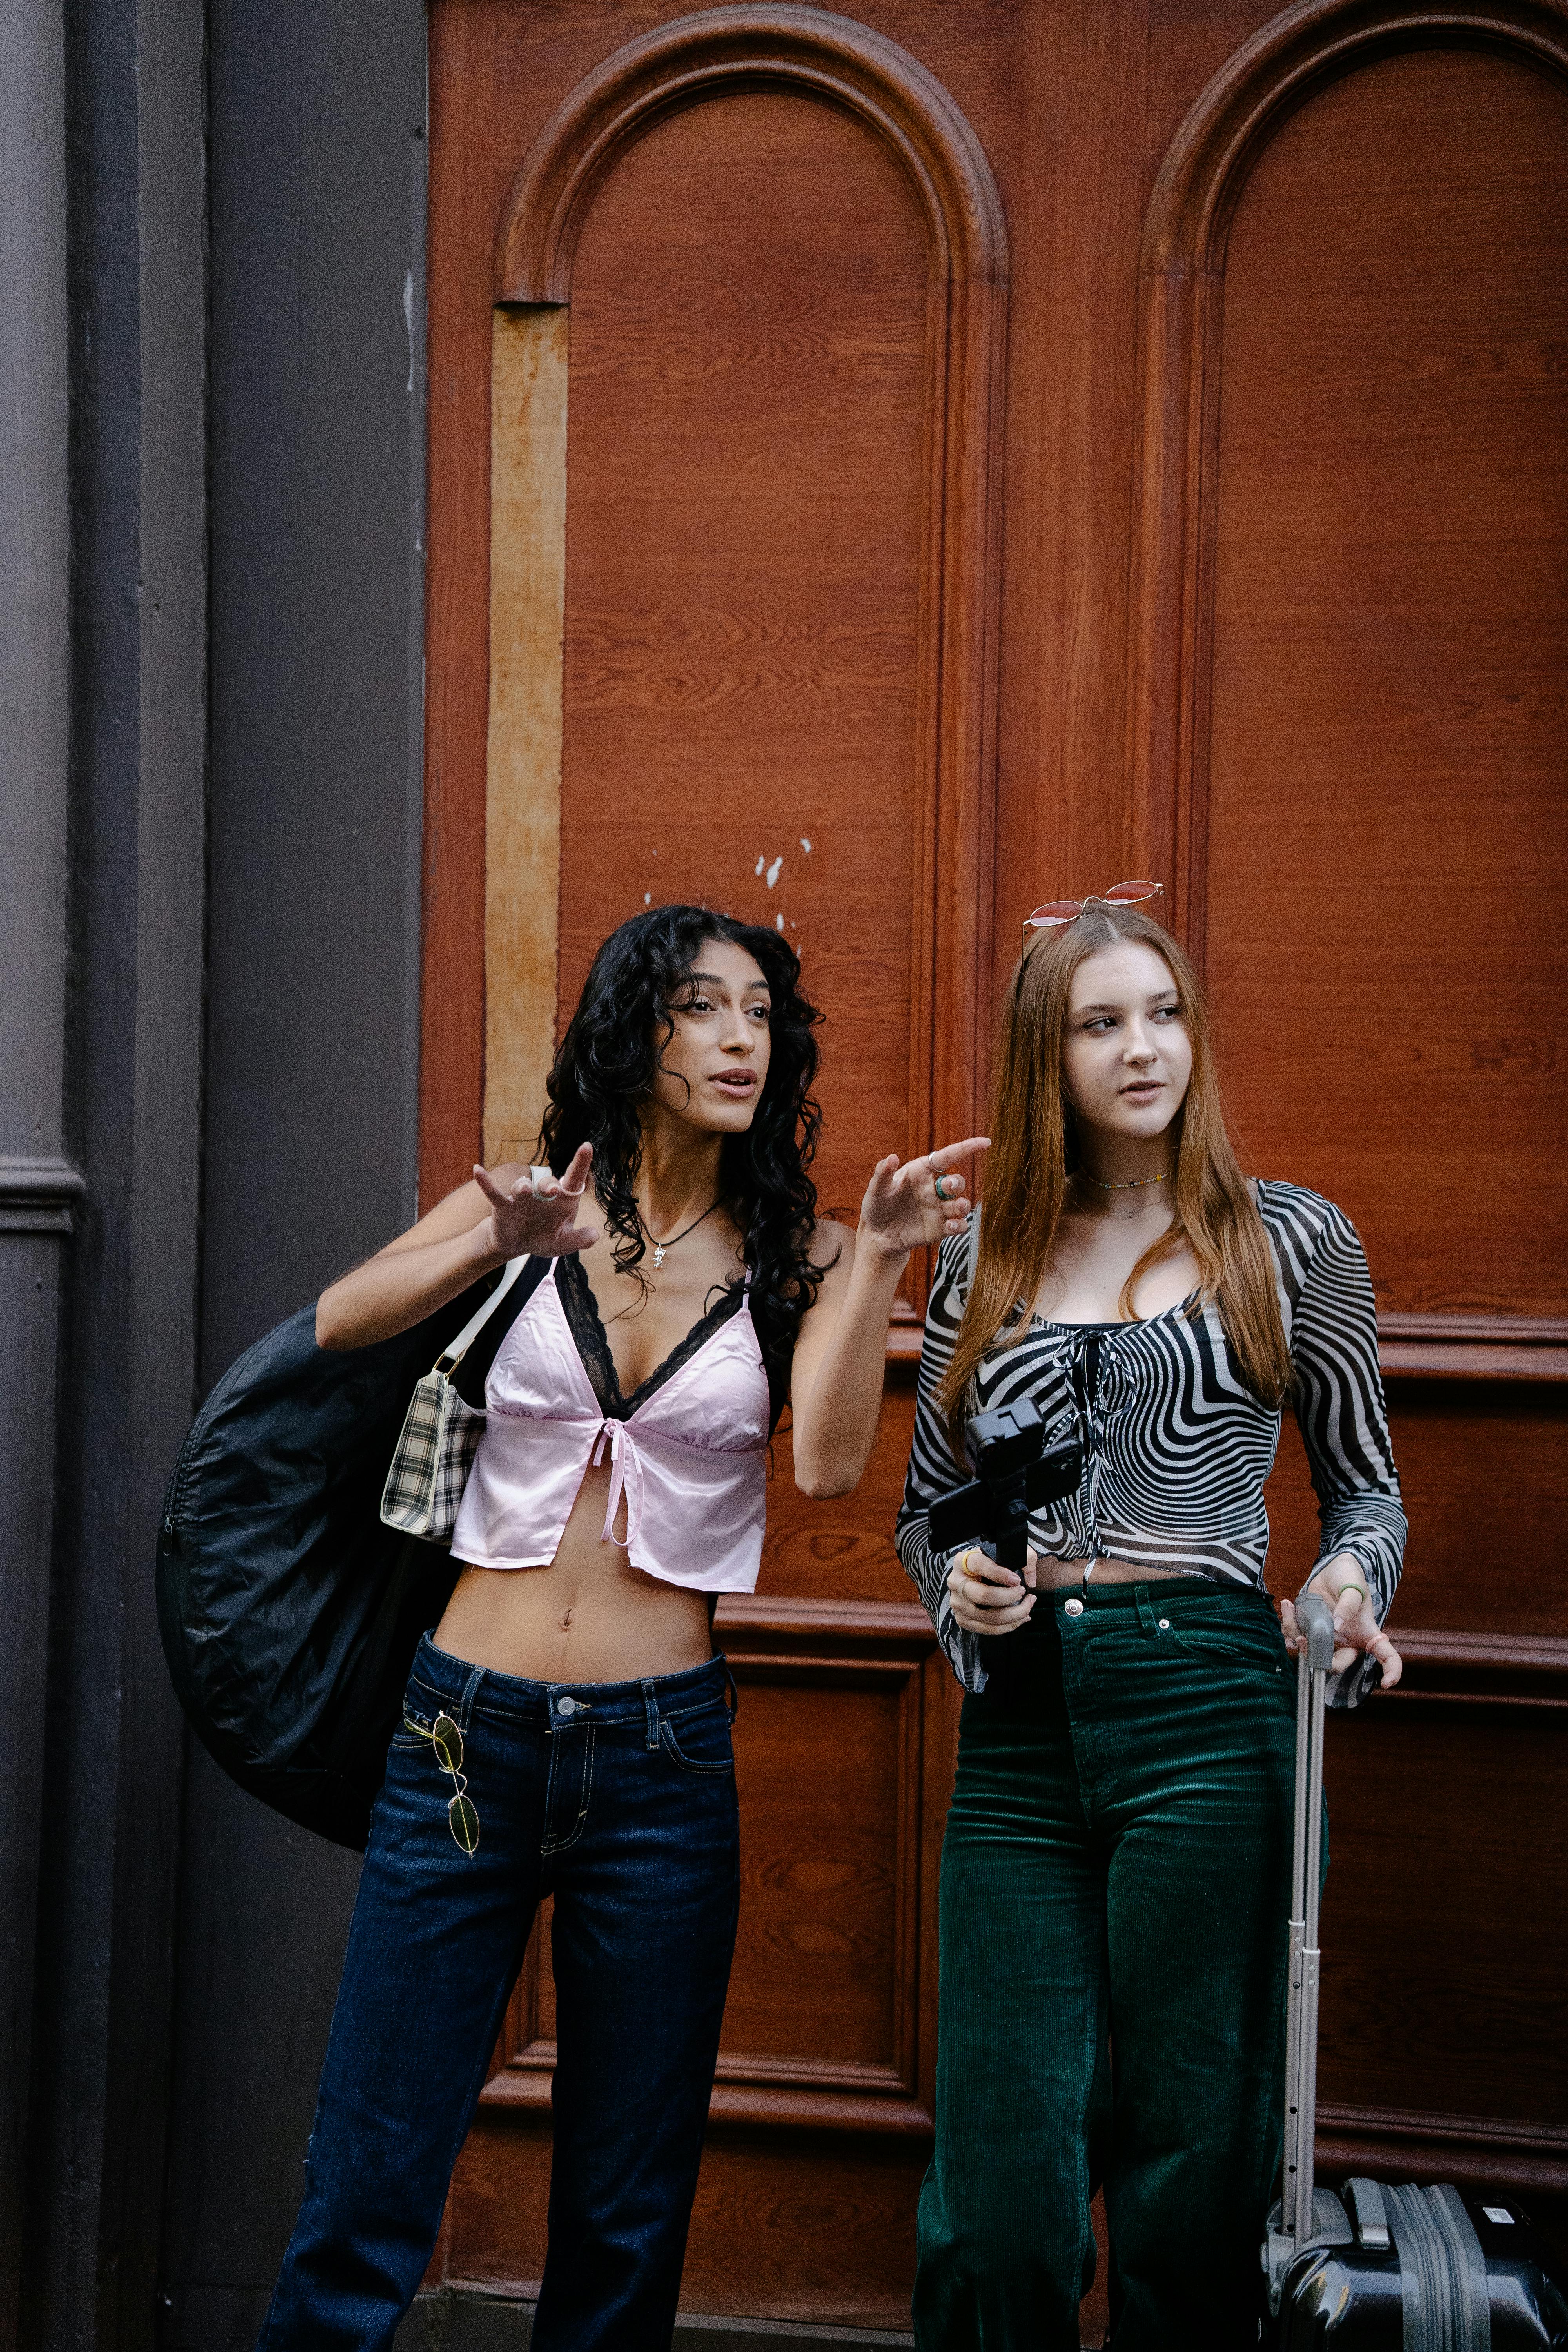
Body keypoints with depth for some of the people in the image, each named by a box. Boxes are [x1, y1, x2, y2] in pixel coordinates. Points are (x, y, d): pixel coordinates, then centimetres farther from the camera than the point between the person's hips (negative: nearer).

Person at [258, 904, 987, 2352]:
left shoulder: (794, 1253, 4)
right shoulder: (536, 1203, 4)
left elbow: (830, 1462, -12)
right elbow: (338, 1326, -10)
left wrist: (881, 1259, -21)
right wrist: (497, 1246, -27)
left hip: (660, 1750, 1)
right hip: (468, 1731, 0)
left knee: (627, 2217, 11)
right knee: (367, 2191, 2)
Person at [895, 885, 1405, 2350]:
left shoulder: (1289, 1242, 5)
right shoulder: (983, 1259, 11)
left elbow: (1365, 1482, 12)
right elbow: (924, 1510, 18)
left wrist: (1353, 1583, -8)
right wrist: (959, 1585, -4)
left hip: (1208, 1704, -2)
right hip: (1019, 1728, 2)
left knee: (1194, 2158, 6)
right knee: (997, 2195, 4)